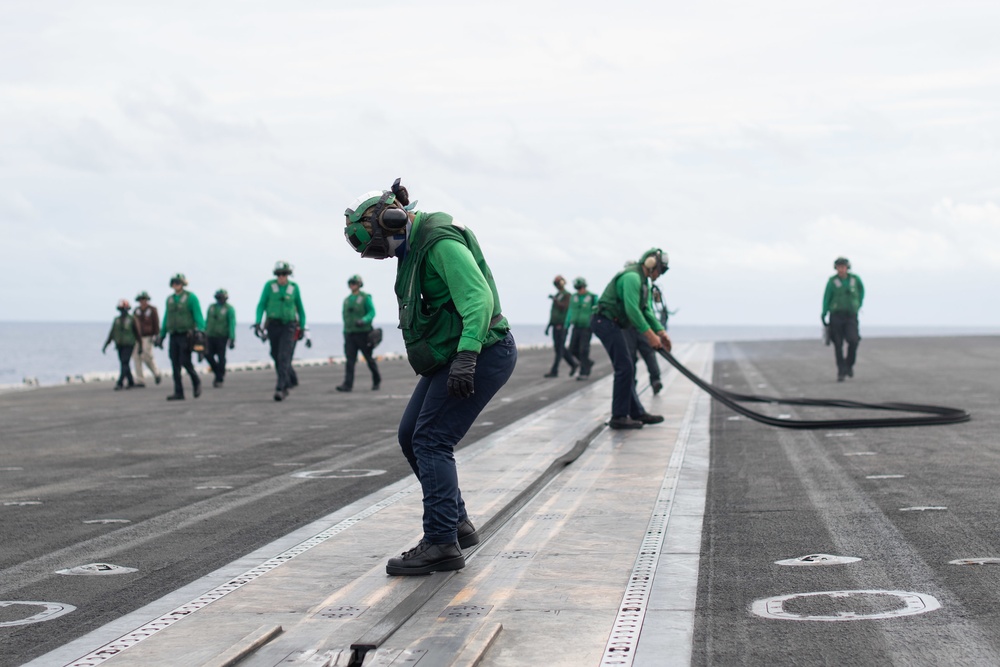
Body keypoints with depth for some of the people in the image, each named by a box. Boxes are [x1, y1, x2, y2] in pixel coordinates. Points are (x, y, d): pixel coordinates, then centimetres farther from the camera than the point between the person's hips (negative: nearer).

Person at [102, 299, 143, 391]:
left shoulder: (131, 320, -4)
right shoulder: (117, 320, 8)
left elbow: (137, 334, 0)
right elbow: (111, 334, 10)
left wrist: (140, 346, 0)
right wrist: (105, 346, 4)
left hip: (128, 346, -5)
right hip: (119, 345, 5)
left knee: (124, 364, -14)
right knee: (124, 365, 10)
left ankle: (119, 383, -20)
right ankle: (131, 382, 25)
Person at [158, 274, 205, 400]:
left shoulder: (190, 297, -1)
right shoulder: (169, 299, 15)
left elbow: (198, 315, -5)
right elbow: (166, 318, 20)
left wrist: (200, 331, -17)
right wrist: (161, 335, 17)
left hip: (186, 336, -5)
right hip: (174, 336, 5)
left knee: (185, 362, -11)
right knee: (175, 365, 1)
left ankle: (196, 382, 14)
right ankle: (178, 392, 3)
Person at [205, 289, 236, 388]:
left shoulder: (229, 309, -2)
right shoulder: (211, 307, 13)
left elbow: (232, 324, -7)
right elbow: (207, 321, 17)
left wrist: (232, 339, -14)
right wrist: (204, 334, 13)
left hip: (222, 337, -5)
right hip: (211, 336, 5)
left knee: (221, 357, -3)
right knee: (208, 354, -3)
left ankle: (219, 379, 7)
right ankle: (220, 373, 17)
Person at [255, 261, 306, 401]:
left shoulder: (294, 287, 0)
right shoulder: (269, 285, -1)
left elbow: (300, 307, 11)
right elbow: (261, 304, 0)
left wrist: (302, 327, 12)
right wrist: (258, 322, -13)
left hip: (289, 326, -2)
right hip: (273, 325, 2)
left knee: (284, 357, -15)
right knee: (277, 357, 10)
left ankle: (280, 388, -20)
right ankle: (291, 380, 32)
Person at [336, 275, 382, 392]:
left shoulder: (365, 298, -2)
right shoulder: (347, 300, 14)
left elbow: (372, 312, -10)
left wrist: (363, 320, -28)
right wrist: (345, 331, 16)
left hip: (363, 333, -4)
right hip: (349, 333, 4)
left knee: (369, 358, 6)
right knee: (350, 359, -7)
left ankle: (376, 380, 25)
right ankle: (348, 384, -14)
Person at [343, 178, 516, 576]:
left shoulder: (441, 242, -18)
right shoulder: (414, 245, 14)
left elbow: (478, 297, -29)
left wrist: (466, 356, -38)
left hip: (481, 352, -10)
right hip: (447, 356, 10)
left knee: (431, 440, -13)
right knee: (411, 436, 10)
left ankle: (442, 544, -12)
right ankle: (457, 524, 19)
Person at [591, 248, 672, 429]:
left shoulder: (642, 281, 18)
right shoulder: (632, 277, -17)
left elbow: (646, 310, 21)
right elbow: (632, 311, -25)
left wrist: (661, 332, 11)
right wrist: (650, 336, -24)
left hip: (611, 324, 11)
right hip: (606, 322, -11)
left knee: (627, 369, 13)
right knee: (624, 368, -12)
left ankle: (636, 413, 19)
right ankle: (619, 417, -8)